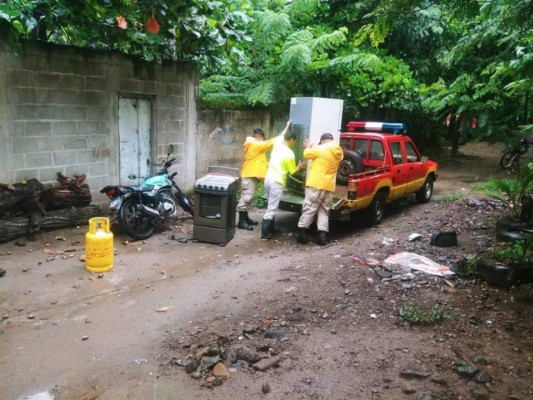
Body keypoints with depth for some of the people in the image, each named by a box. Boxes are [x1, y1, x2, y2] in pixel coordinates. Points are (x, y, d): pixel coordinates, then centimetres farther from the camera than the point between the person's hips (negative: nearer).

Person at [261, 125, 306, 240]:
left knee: (271, 207, 19)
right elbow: (292, 171, -2)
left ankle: (270, 230, 27)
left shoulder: (277, 144, 4)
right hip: (277, 183, -8)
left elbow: (281, 136, 29)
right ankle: (265, 234, -4)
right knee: (272, 209, -5)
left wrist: (287, 127, 44)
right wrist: (300, 166, 18)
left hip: (268, 180, 8)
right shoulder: (289, 154, -14)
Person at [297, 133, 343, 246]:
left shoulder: (321, 149, -10)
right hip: (329, 186, 6)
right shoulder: (339, 152, 10)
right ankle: (322, 236, 6)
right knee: (324, 211, 12)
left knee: (309, 209, 1)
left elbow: (306, 154, 2)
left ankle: (302, 234, 3)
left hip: (316, 184, -5)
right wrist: (313, 147, 25)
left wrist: (308, 147, 22)